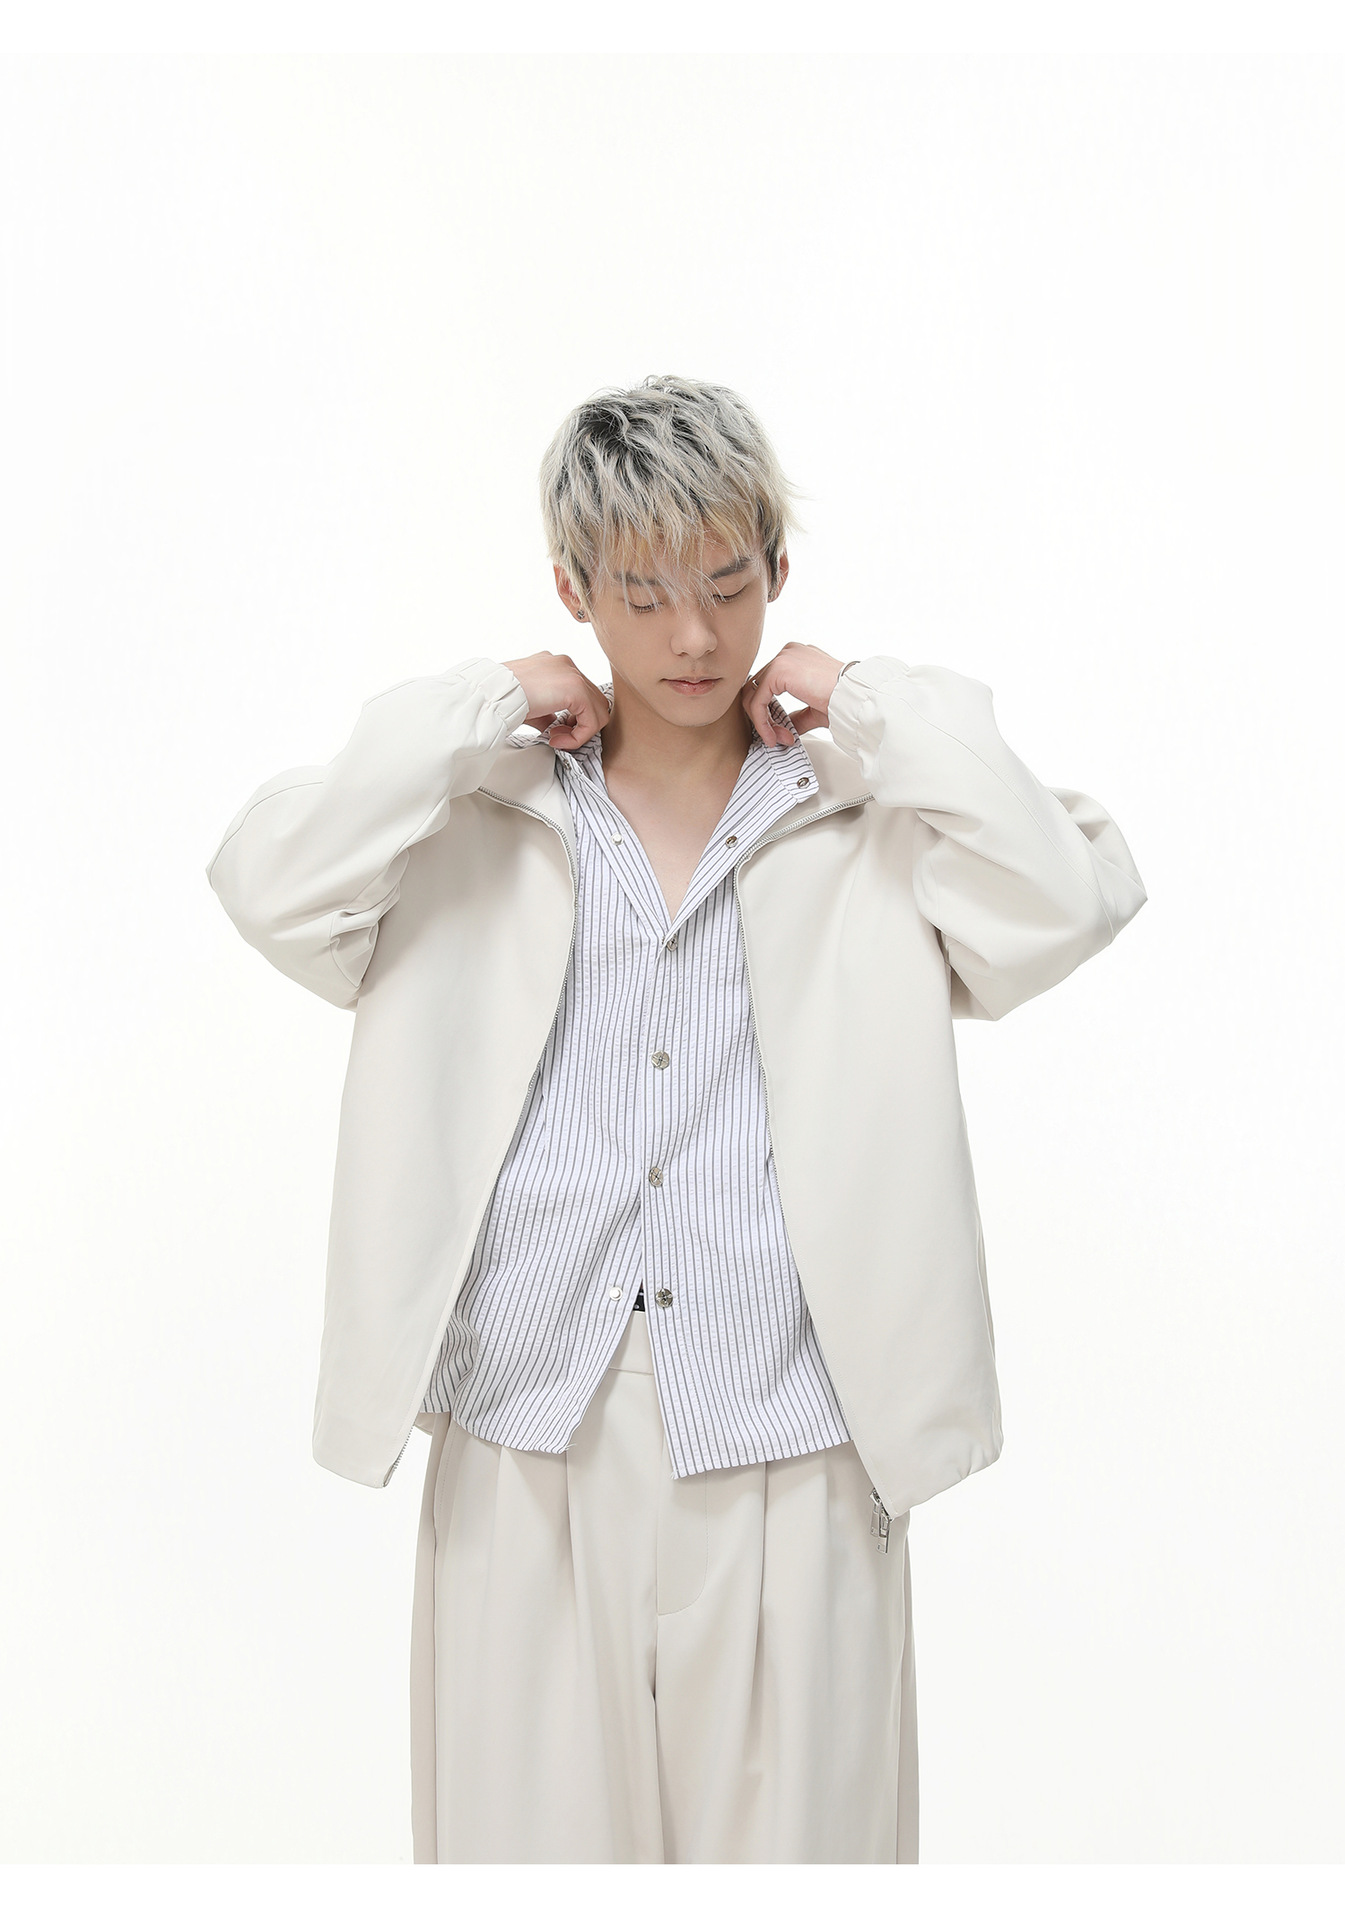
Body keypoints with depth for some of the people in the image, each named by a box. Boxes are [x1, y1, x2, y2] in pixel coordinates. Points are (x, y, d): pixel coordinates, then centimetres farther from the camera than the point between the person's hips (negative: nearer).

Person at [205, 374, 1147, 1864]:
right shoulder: (484, 818, 7)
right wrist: (481, 715, -4)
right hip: (527, 1439, 1)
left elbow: (1067, 905, -11)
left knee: (786, 1826, 8)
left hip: (789, 1453, 0)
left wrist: (877, 704, -4)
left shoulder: (869, 812, 5)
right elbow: (272, 886, -7)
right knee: (531, 1825, 9)